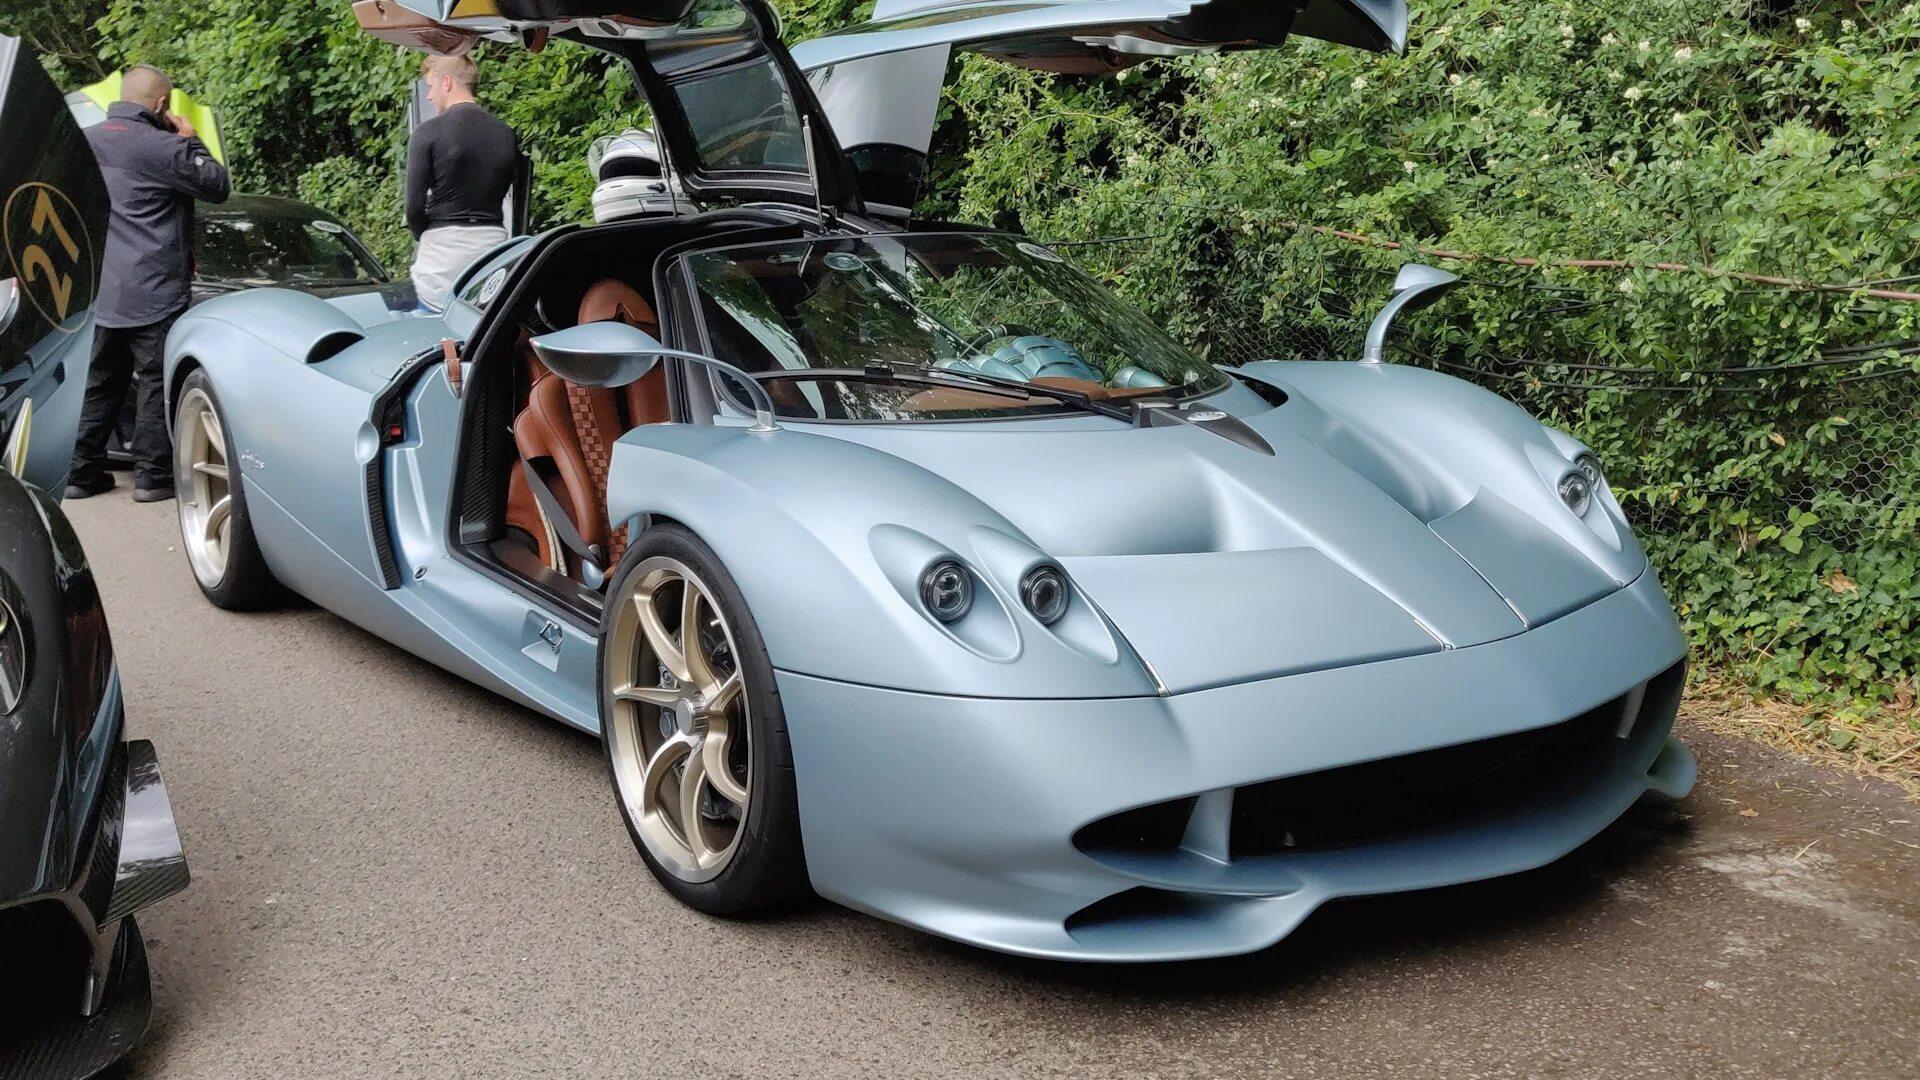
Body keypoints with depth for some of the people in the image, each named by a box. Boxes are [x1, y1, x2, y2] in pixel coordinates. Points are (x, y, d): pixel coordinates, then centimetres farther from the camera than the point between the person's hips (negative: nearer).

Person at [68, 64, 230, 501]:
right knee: (156, 383, 1)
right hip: (154, 294, -7)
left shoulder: (85, 141, 8)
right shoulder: (161, 146, -16)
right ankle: (152, 476, 2)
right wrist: (190, 140, 5)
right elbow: (216, 185, -8)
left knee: (98, 383, 14)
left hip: (101, 293, 7)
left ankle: (82, 472, 17)